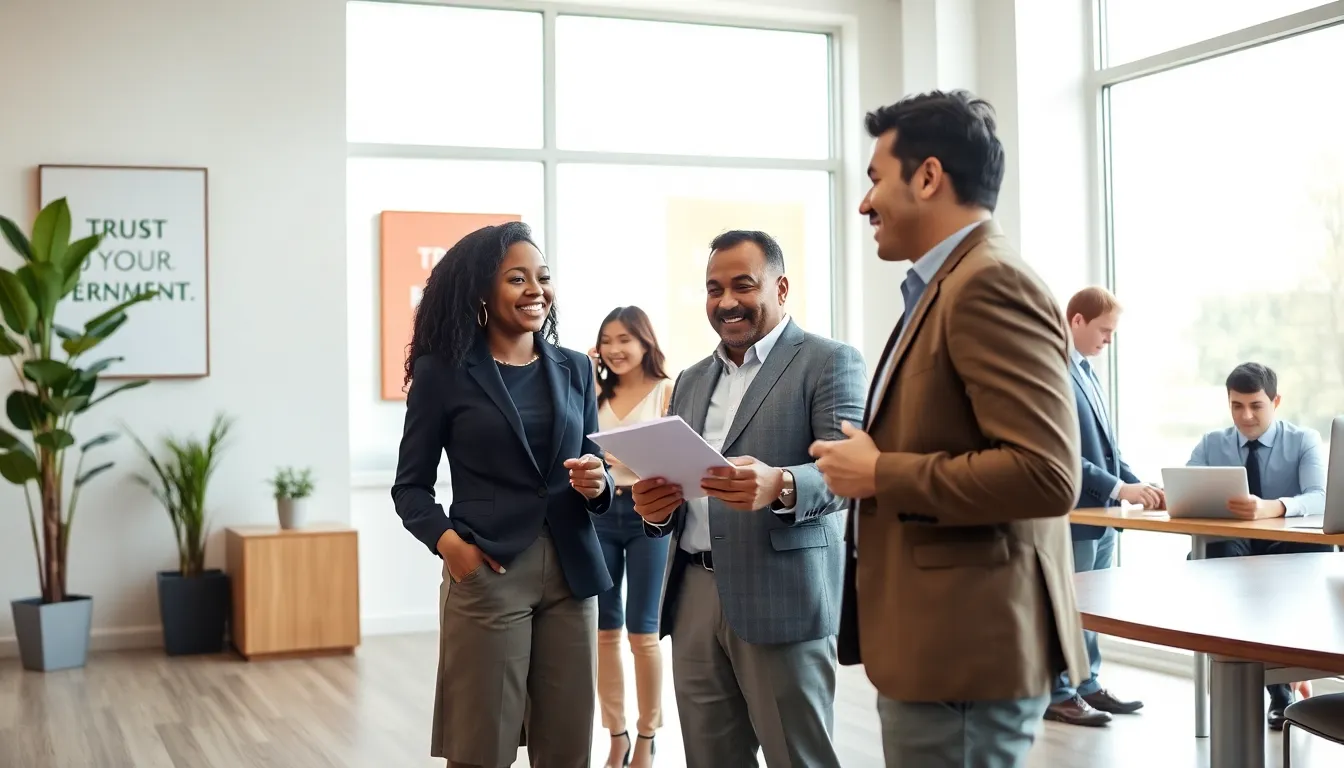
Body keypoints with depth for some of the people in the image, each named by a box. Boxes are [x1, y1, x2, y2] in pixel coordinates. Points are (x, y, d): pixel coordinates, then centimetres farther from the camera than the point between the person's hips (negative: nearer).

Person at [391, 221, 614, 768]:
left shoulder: (574, 369, 11)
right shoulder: (443, 371, -1)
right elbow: (410, 485, 2)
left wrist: (598, 486, -6)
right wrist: (444, 538, -16)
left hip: (570, 573, 4)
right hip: (488, 574, -4)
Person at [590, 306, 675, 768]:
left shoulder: (667, 391, -1)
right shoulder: (596, 393, 10)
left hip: (648, 514, -4)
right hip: (598, 513, 4)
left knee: (642, 631, 2)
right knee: (603, 630, 6)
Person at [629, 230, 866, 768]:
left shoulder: (830, 363, -2)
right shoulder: (691, 380, 19)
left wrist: (780, 486, -34)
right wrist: (655, 507, -4)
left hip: (781, 596, -6)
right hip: (693, 597, 6)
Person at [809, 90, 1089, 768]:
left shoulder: (990, 284, -16)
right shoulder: (949, 285, 16)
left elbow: (1046, 473, -25)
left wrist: (880, 475, -17)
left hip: (965, 649, -10)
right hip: (935, 644, 10)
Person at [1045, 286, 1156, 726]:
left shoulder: (1086, 373, 14)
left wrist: (1136, 484, 5)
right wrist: (1119, 488, -22)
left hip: (1101, 514, 9)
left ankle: (1086, 685, 24)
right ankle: (1058, 694, 9)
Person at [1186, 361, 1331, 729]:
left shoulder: (1304, 441, 0)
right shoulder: (1211, 444, 9)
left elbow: (1321, 498, -19)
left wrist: (1271, 507, -41)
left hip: (1291, 552, -2)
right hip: (1231, 552, 2)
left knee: (1320, 555, -37)